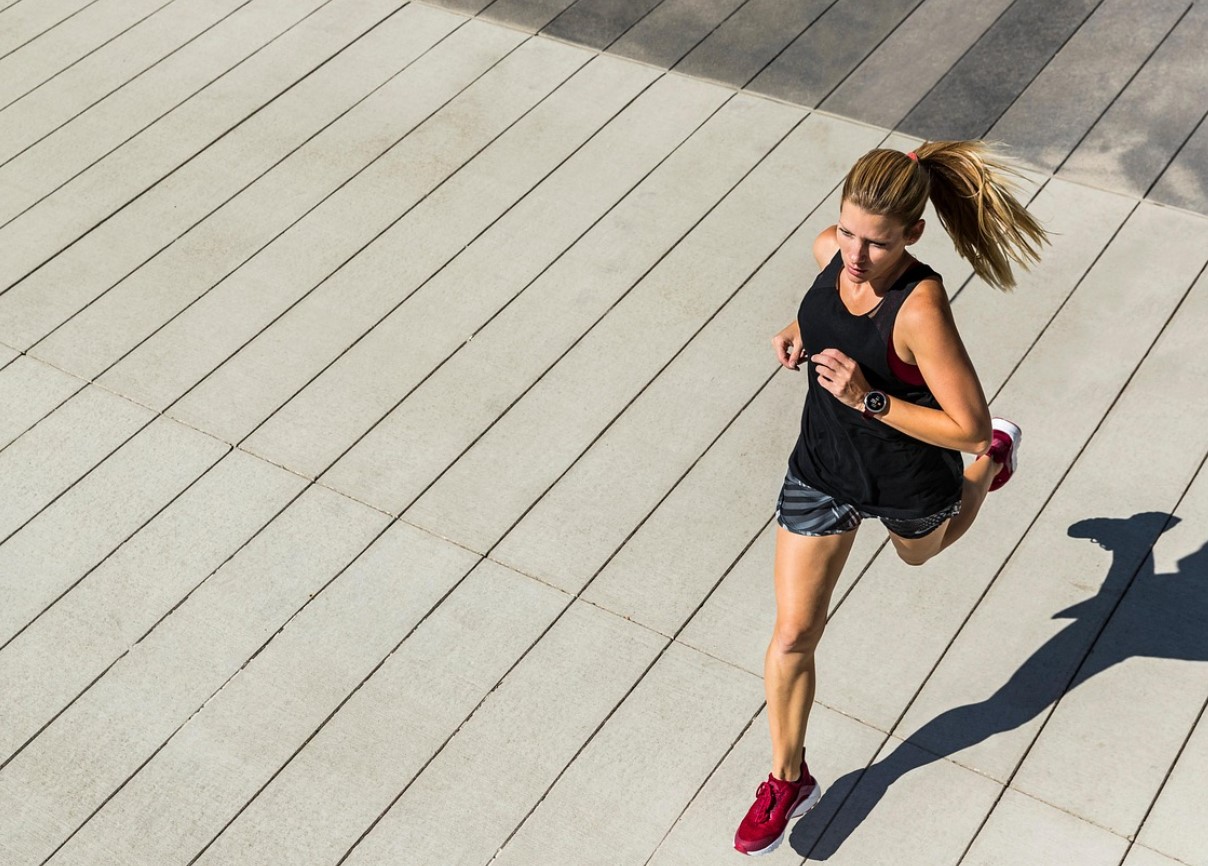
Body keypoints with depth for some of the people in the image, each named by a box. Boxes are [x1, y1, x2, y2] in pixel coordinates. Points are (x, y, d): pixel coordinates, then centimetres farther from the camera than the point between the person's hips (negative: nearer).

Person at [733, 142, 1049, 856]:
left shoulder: (921, 308, -36)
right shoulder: (832, 249, -17)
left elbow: (966, 425, -31)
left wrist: (868, 399, -37)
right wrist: (800, 334, -11)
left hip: (907, 483, -4)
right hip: (822, 470, 4)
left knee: (921, 552, 35)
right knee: (794, 635, 6)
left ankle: (997, 457, 63)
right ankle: (789, 780, 27)